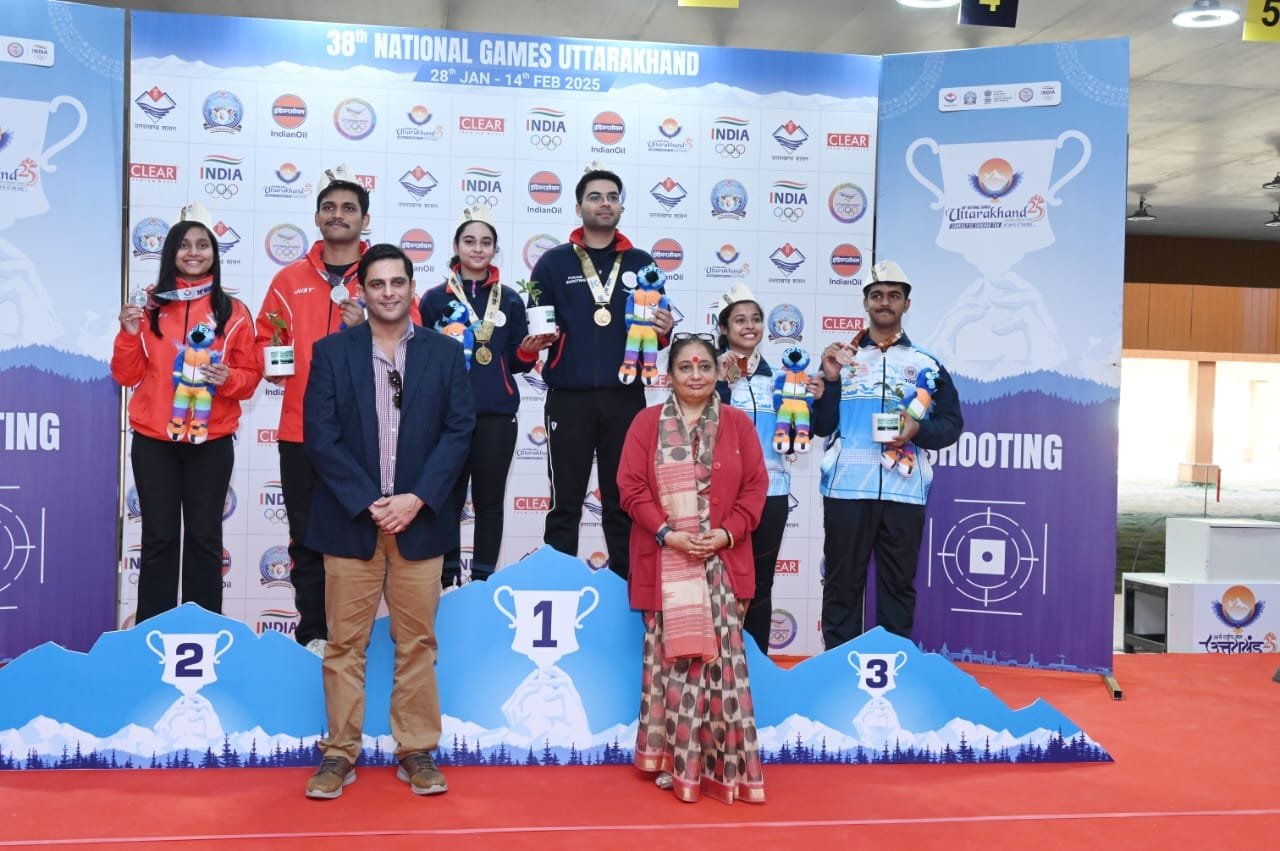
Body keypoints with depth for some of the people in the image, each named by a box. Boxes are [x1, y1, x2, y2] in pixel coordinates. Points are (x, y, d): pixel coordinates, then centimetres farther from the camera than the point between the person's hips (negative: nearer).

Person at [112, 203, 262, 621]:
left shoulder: (234, 312, 2)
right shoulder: (149, 304, 3)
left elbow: (251, 376, 5)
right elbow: (127, 376, 3)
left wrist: (228, 378, -16)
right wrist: (130, 333, -13)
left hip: (212, 441, 0)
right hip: (154, 440, 0)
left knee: (204, 536, 5)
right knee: (159, 537, 4)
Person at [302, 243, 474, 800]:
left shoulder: (444, 352, 7)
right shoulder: (331, 351, 4)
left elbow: (458, 431, 1)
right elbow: (320, 436, -3)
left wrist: (416, 499, -10)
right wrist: (369, 503, -11)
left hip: (419, 519, 1)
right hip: (350, 520, 0)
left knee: (417, 641, 5)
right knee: (344, 643, 4)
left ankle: (416, 751, 15)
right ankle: (340, 752, 14)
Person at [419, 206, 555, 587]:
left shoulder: (510, 300, 9)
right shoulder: (435, 298, 3)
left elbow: (515, 363, 10)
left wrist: (529, 350, -10)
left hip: (497, 415, 2)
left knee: (490, 500, 6)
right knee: (449, 498, 4)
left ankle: (484, 580, 13)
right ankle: (447, 578, 14)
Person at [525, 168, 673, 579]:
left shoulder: (642, 263, 11)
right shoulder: (554, 262, 5)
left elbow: (656, 334, 12)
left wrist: (663, 331, -9)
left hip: (625, 398, 2)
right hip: (569, 398, -1)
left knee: (623, 503, 8)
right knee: (565, 504, 5)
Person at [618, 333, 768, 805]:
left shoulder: (738, 423, 7)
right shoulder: (647, 422, 4)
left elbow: (755, 486, 3)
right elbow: (631, 486, -1)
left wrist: (727, 533, -10)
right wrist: (666, 532, -13)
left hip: (722, 560, 1)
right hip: (665, 561, 0)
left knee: (719, 657, -2)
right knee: (673, 656, 2)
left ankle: (724, 763, 8)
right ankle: (675, 760, 13)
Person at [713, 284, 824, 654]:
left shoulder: (777, 373, 11)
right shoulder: (713, 370, -2)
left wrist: (814, 399, -3)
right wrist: (722, 384, -23)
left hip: (772, 489, 4)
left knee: (761, 580, 10)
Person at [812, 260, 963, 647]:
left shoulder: (926, 364, 8)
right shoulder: (842, 357, 8)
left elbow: (952, 423, 6)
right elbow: (822, 426, 2)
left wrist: (919, 430, -12)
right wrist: (830, 380, -11)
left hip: (904, 492, 0)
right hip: (846, 488, 0)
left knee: (899, 586, 8)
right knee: (842, 584, 5)